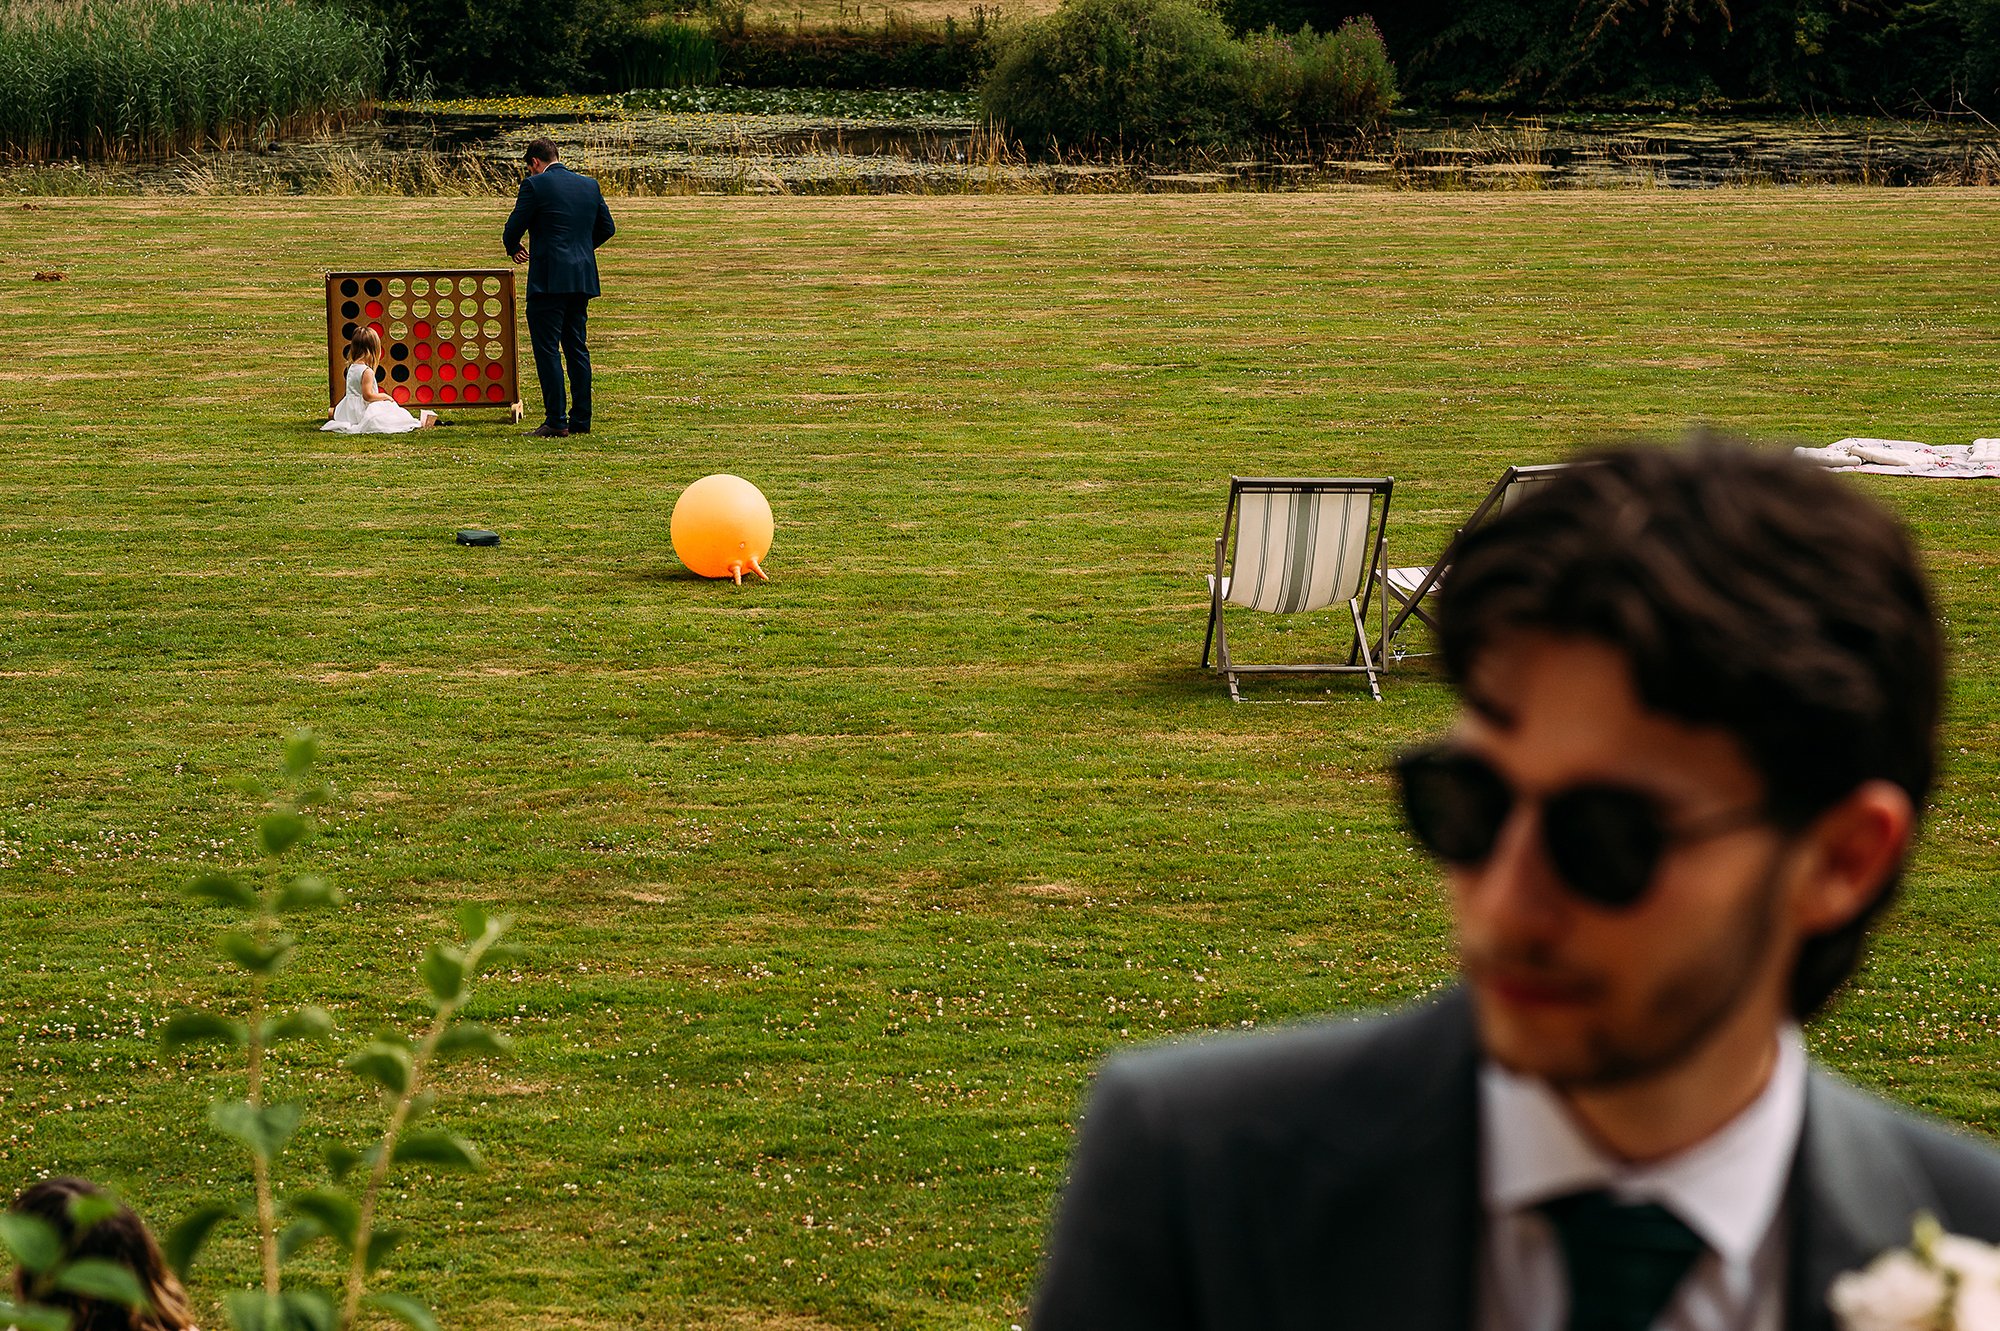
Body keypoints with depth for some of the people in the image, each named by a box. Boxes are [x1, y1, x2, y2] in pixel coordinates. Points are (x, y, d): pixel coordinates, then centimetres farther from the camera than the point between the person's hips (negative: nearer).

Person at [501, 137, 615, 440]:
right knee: (577, 349, 13)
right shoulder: (590, 185, 10)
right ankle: (581, 419, 13)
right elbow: (607, 228, 16)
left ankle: (556, 421, -7)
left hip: (549, 279, -6)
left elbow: (513, 230, -6)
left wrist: (514, 250, 16)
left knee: (547, 349, -3)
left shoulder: (535, 185, -8)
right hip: (582, 280, 6)